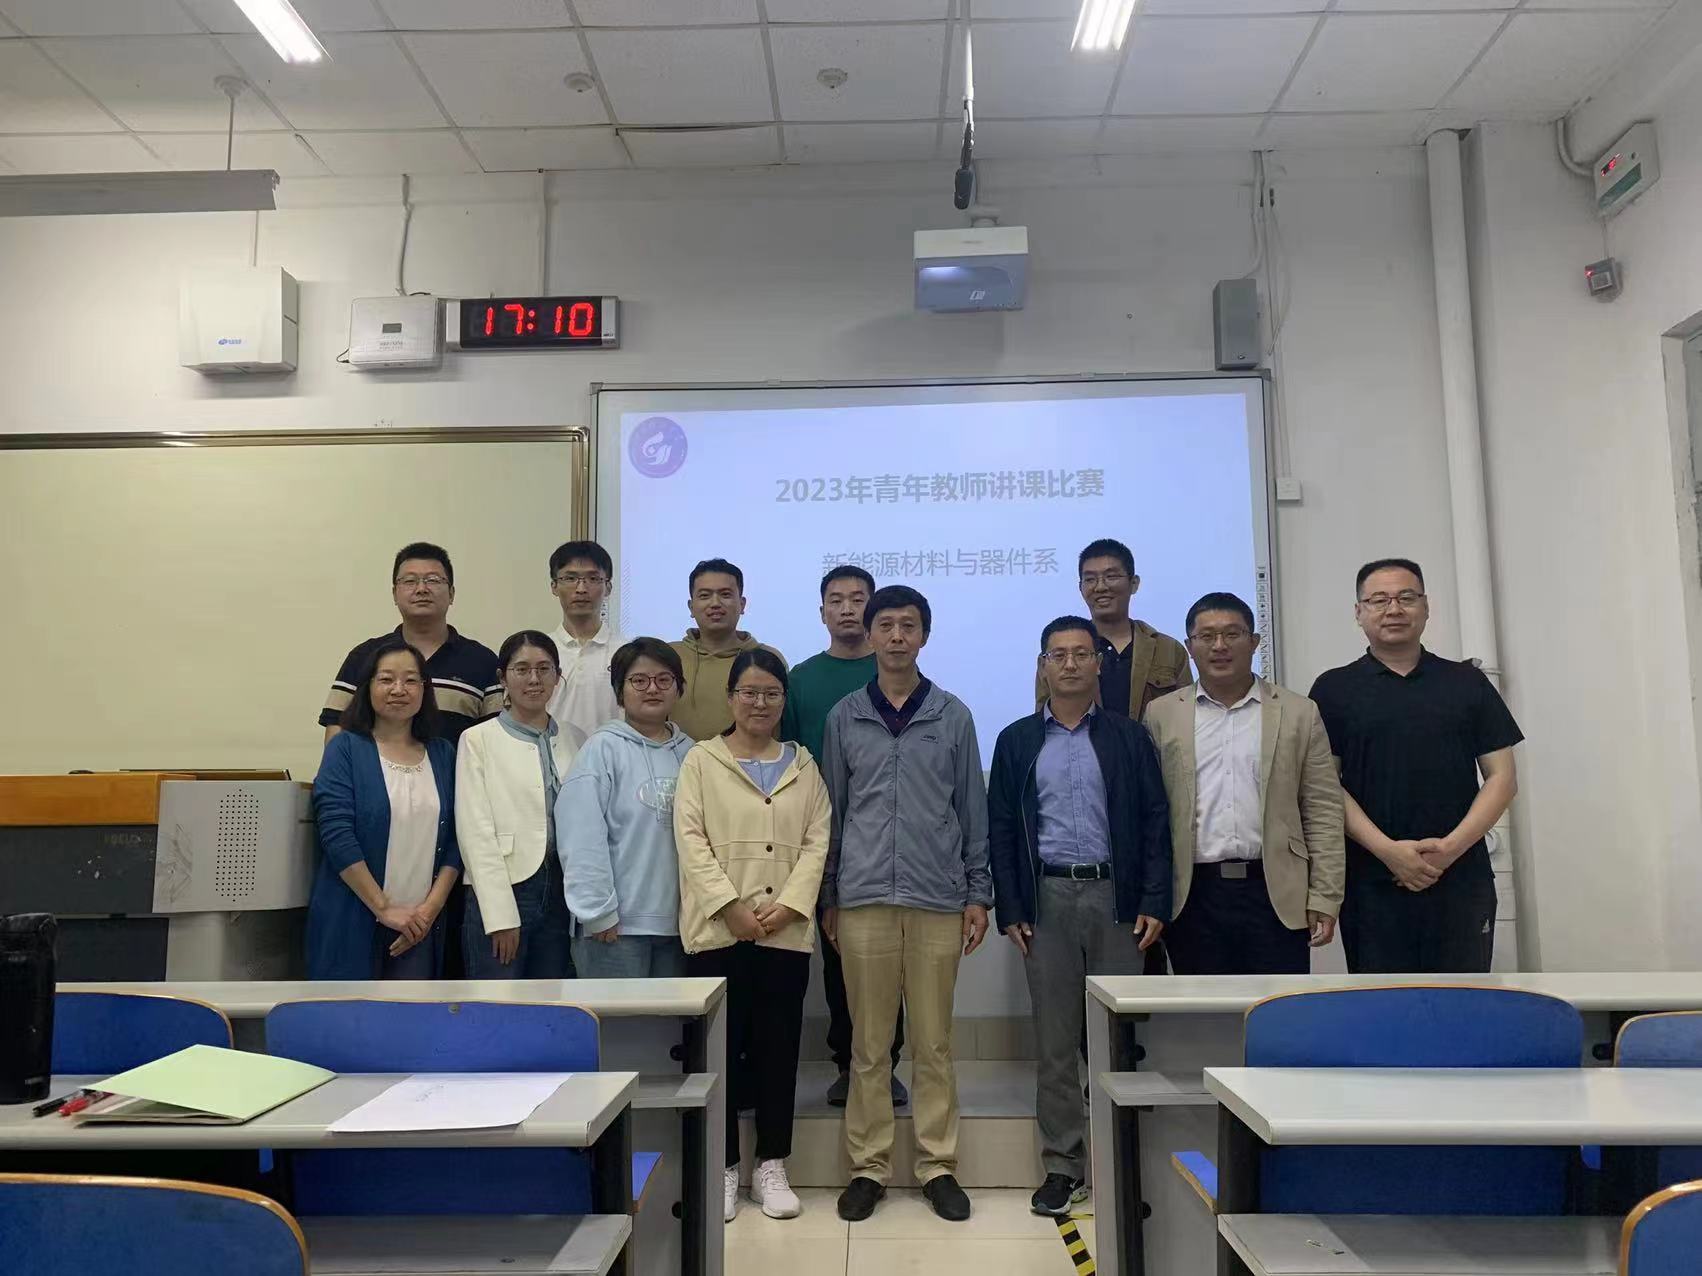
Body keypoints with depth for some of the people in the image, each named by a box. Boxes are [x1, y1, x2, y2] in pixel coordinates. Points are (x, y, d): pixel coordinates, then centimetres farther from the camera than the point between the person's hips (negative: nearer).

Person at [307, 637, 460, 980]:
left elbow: (455, 840, 7)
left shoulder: (443, 754, 10)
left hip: (420, 925, 3)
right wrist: (384, 908, -12)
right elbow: (336, 834, -10)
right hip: (353, 923, -3)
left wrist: (431, 907, -5)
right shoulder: (346, 748, -1)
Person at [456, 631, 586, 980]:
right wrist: (501, 916, -11)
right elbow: (476, 830, -6)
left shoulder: (574, 738, 10)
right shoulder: (478, 739, 0)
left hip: (562, 893, 4)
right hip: (502, 890, -3)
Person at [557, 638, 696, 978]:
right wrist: (599, 912, -14)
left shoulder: (689, 752, 8)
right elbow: (582, 838, -12)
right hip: (617, 924, -5)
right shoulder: (603, 748, -7)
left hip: (676, 922, 5)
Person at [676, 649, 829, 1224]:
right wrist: (731, 906, -13)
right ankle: (723, 1166, 16)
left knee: (778, 1049, 6)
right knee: (722, 1048, 3)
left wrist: (787, 905, -9)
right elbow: (691, 841, -3)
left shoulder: (803, 765, 13)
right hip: (718, 930, -2)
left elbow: (817, 842, 5)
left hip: (786, 932, 2)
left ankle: (772, 1166, 18)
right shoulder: (700, 761, 6)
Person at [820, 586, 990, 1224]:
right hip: (864, 898, 0)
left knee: (934, 1041, 6)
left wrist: (977, 894, 5)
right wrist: (828, 897, 8)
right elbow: (833, 810, 9)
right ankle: (868, 1166, 17)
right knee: (869, 1042, 6)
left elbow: (972, 809, 8)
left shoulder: (953, 716, 5)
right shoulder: (844, 717, 6)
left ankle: (937, 1165, 18)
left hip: (938, 899, 0)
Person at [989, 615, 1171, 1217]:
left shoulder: (1129, 737, 6)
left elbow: (1155, 823, 3)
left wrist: (1154, 903, -5)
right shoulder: (1016, 741, 8)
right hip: (1048, 899, 1)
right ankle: (1062, 1166, 15)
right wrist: (1010, 909, -1)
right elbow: (1001, 829, 6)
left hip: (1116, 896, 0)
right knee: (1054, 1039, 5)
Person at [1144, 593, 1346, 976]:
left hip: (1276, 897, 0)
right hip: (1193, 898, 0)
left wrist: (1324, 899, -2)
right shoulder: (1161, 714, 7)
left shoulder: (1299, 713, 7)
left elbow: (1323, 813, 4)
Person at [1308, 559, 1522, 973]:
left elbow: (1502, 777, 5)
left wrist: (1451, 847, -10)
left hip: (1461, 879, 2)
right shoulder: (1334, 689, 5)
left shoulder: (1467, 683, 9)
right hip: (1372, 884, -1)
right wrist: (1387, 850, -14)